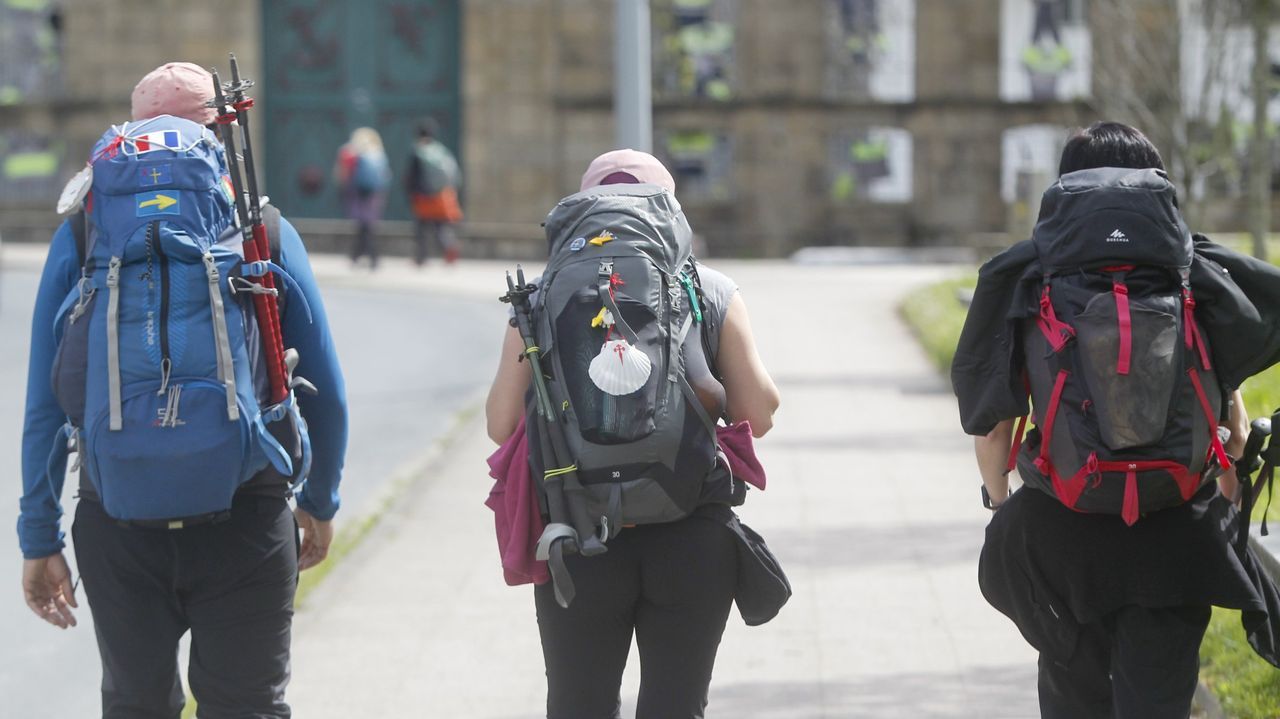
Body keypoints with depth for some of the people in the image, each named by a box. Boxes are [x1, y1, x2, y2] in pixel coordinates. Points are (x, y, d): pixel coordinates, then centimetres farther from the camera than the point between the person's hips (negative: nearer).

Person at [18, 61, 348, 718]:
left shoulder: (82, 233, 0)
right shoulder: (266, 232, 0)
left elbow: (45, 405, -1)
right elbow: (326, 395, 4)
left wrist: (39, 540, 5)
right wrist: (319, 504, 20)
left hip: (118, 524, 1)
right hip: (247, 519, -1)